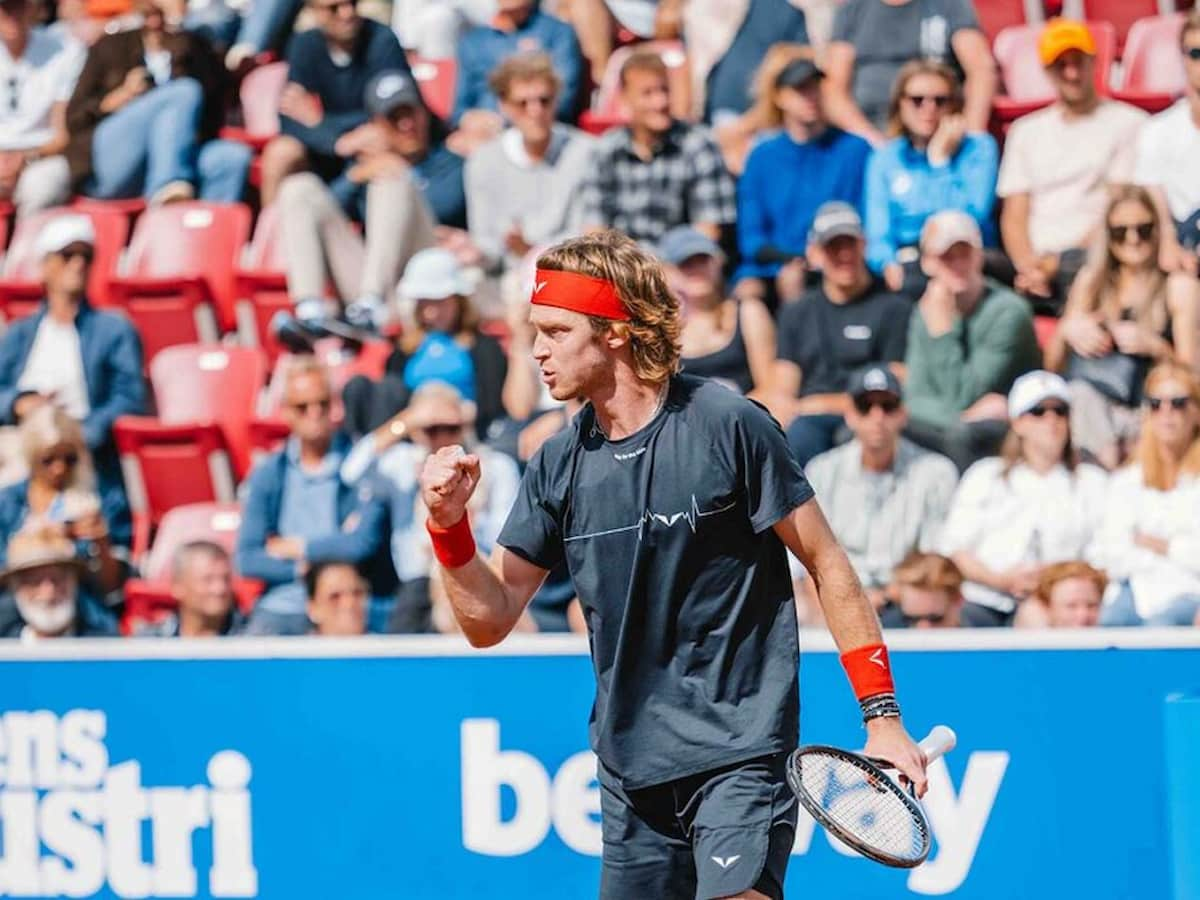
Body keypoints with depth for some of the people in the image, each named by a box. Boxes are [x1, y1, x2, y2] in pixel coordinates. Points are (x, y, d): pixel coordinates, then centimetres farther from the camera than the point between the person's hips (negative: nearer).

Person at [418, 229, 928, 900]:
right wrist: (449, 524, -9)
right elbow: (489, 620, 8)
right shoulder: (559, 466, 6)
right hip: (631, 765, 6)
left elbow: (827, 564, -4)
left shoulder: (727, 426, -8)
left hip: (740, 751, -5)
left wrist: (882, 715, -7)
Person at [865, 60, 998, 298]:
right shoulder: (885, 159, 16)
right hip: (905, 266, 1)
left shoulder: (979, 148, 10)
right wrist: (889, 264, -16)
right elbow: (877, 233, 7)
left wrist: (939, 159, 0)